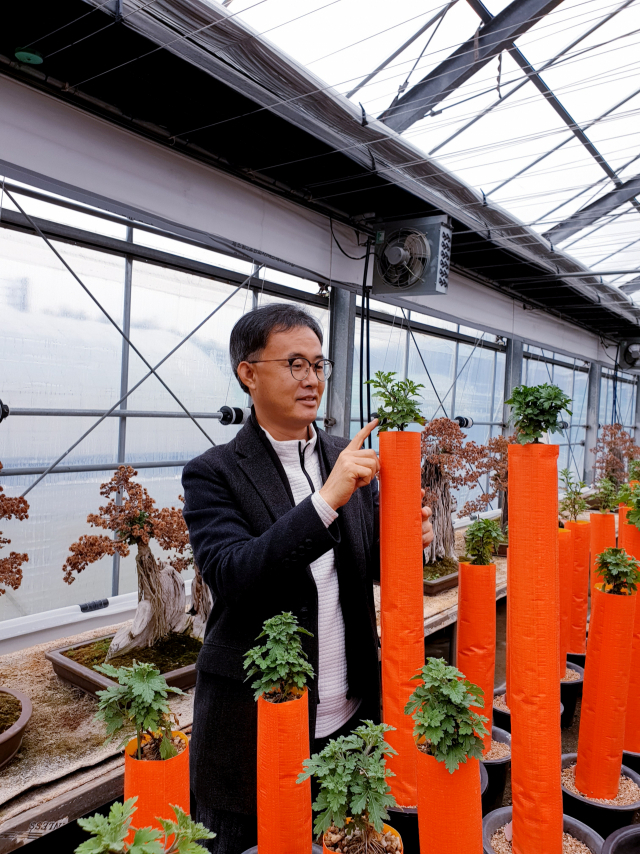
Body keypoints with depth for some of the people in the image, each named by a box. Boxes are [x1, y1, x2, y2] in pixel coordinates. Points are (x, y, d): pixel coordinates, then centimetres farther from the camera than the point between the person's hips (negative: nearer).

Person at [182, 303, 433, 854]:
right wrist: (327, 499, -31)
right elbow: (230, 576, -24)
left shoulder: (351, 460, 2)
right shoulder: (213, 474, -11)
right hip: (254, 727, -4)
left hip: (350, 717, 4)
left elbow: (373, 567, 8)